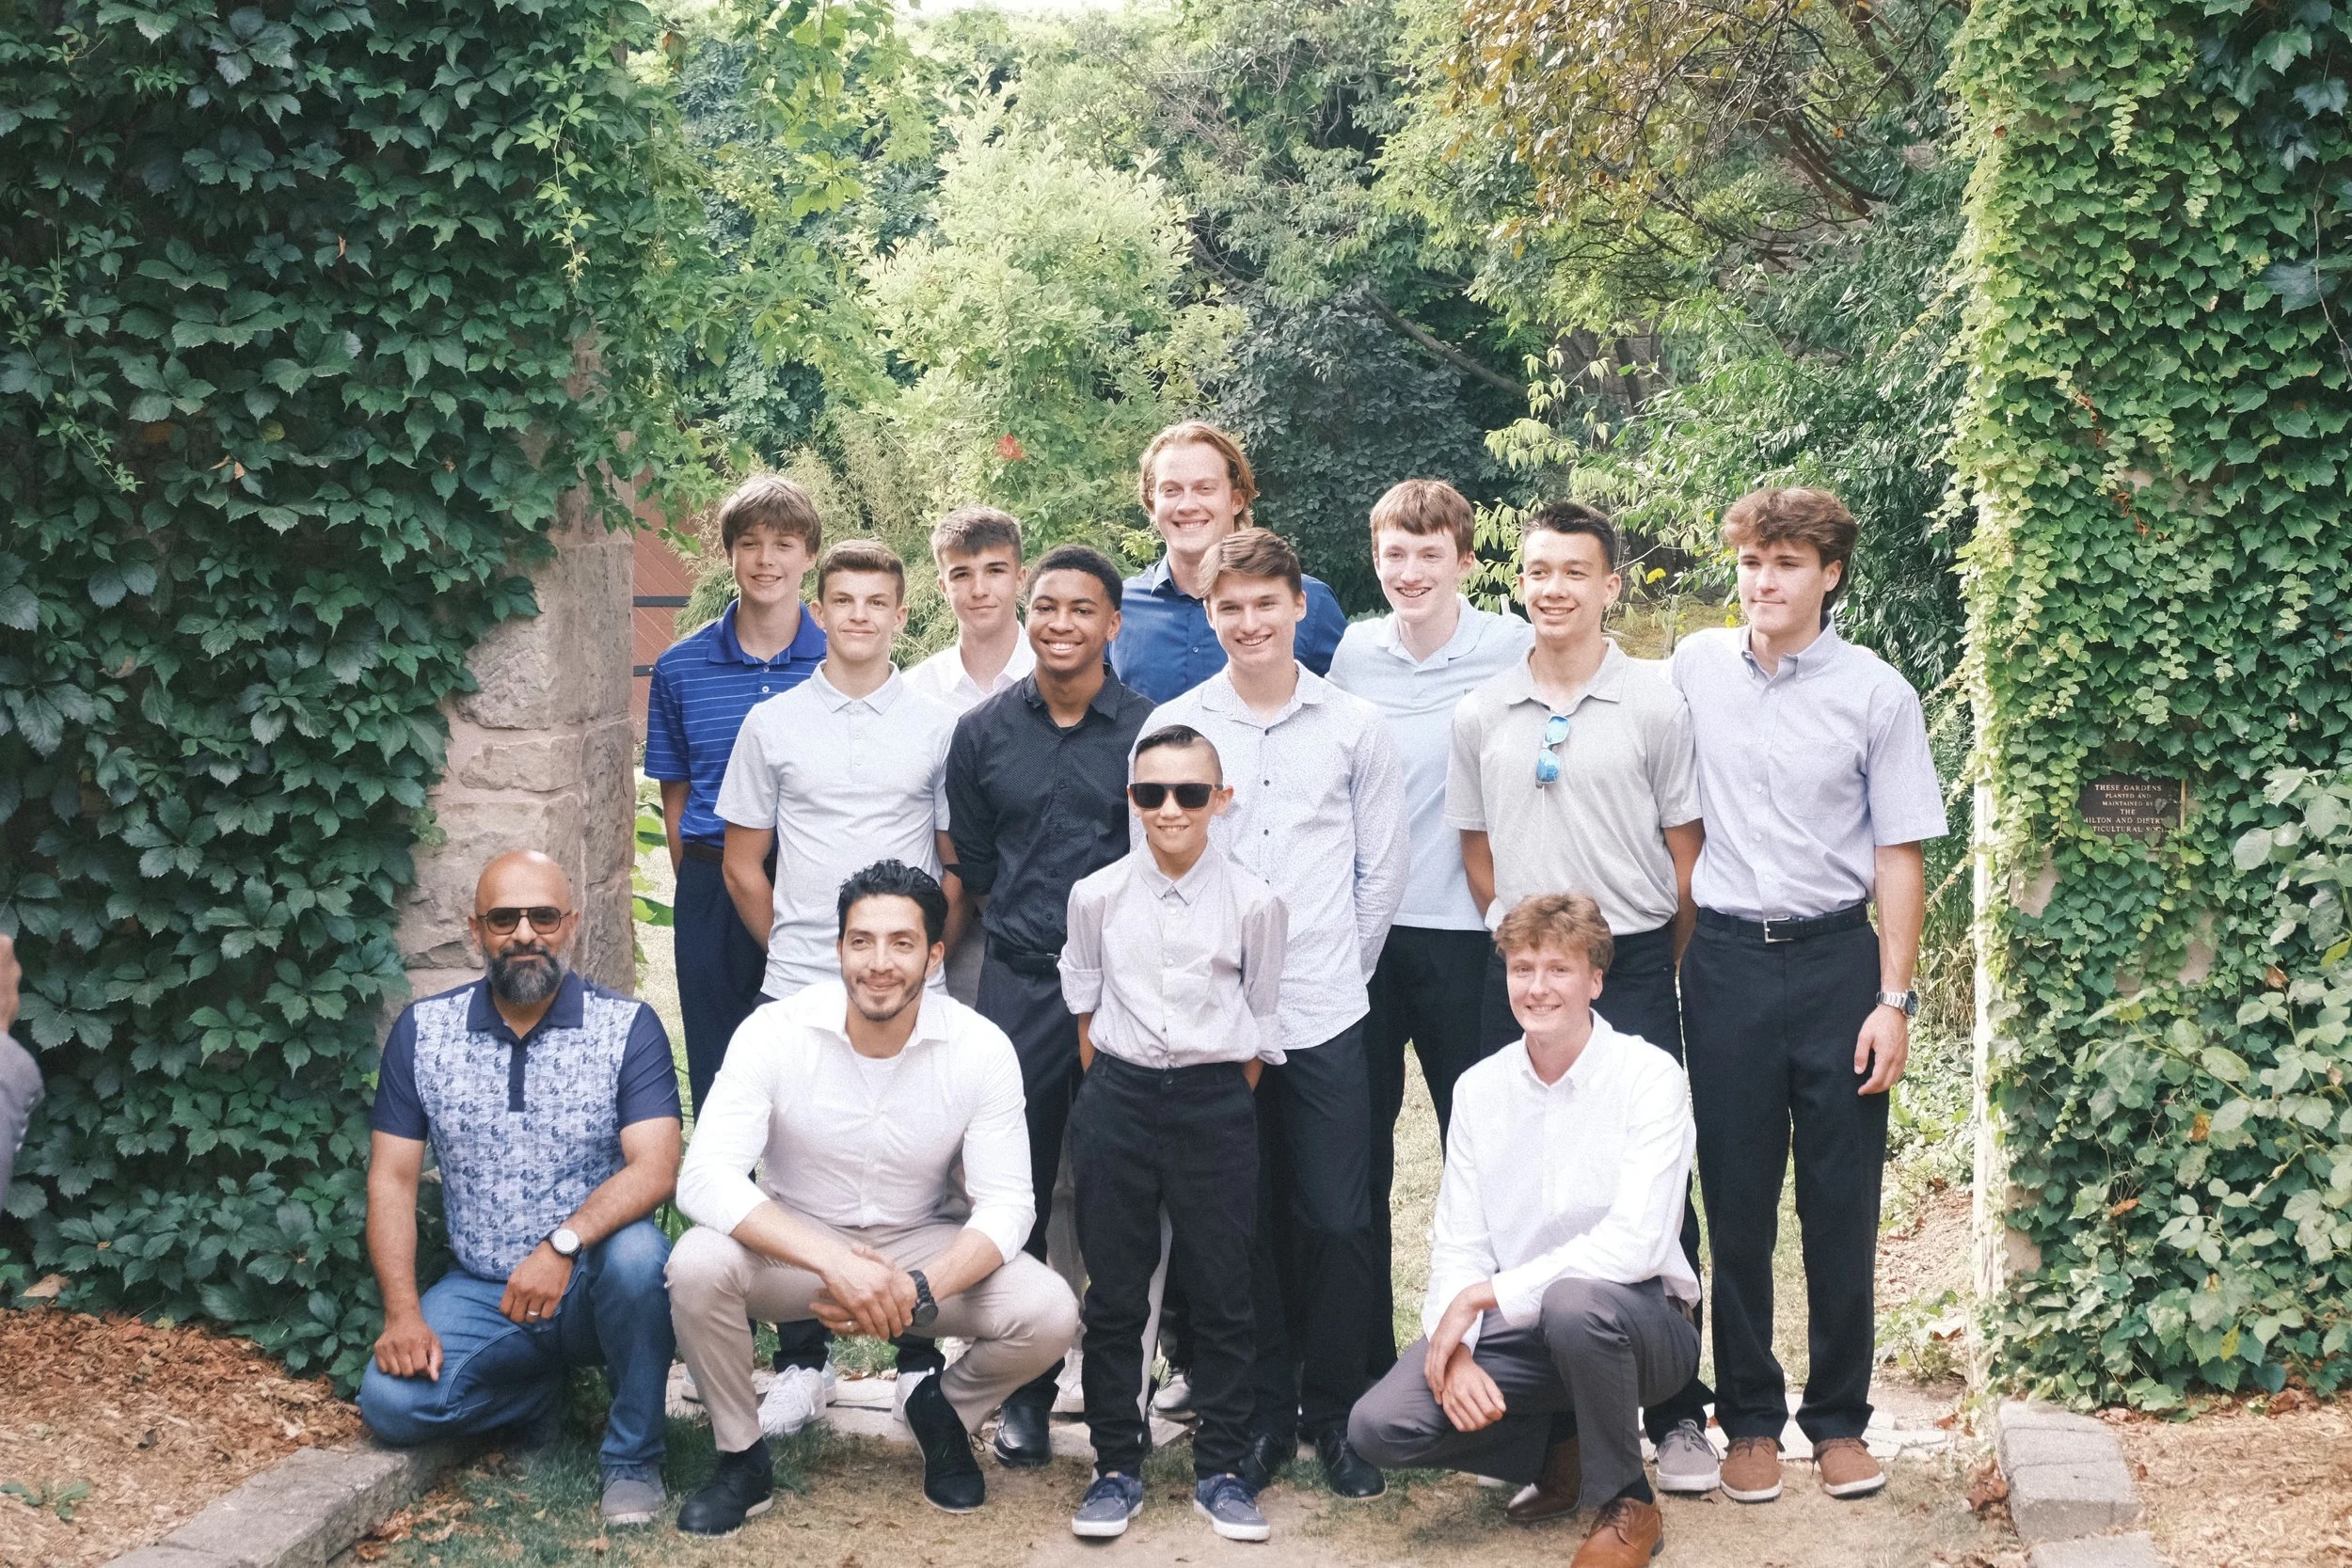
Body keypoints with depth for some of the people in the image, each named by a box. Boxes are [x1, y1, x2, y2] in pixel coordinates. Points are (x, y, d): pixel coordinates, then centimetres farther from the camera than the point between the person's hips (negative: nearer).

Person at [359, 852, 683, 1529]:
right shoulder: (421, 1031, 1)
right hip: (480, 1290, 3)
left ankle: (633, 1458, -12)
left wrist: (564, 1243, -34)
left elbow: (655, 1169, -18)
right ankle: (543, 1389, 10)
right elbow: (391, 1179, 1)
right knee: (390, 1403, -22)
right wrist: (402, 1313, -11)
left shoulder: (627, 1026, -8)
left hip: (591, 1282, -2)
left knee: (637, 1253, -36)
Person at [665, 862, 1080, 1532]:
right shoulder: (775, 1032, -19)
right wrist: (835, 1263, -39)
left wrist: (919, 1291, -33)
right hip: (795, 1245, -1)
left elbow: (1006, 1205, -14)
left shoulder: (982, 1049, -15)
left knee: (1049, 1313, -25)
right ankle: (741, 1457, -5)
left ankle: (945, 1411, 11)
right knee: (697, 1265, -32)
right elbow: (705, 1177, -27)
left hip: (923, 1249, 1)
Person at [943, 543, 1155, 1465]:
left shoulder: (1150, 732, 2)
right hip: (1019, 985, 1)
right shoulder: (983, 732, 7)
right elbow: (971, 861, 15)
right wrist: (1027, 926, 12)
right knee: (1017, 1189, 2)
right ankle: (1024, 1393, 12)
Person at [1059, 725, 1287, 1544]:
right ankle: (1117, 1466, 18)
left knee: (1222, 1295, 5)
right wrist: (1112, 1097, 7)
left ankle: (1220, 1470, 17)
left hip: (1215, 1104, -1)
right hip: (1117, 1100, 1)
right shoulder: (1096, 896, 1)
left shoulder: (1254, 904, -3)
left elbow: (1261, 1022, 5)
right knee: (1114, 1297, 6)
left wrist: (1225, 1103, 1)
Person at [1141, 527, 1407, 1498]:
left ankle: (1333, 1413, 16)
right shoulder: (1172, 726, 4)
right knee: (1244, 1222, 5)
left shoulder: (1355, 728, 4)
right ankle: (1266, 1411, 19)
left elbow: (1382, 870, 9)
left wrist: (1341, 971, 6)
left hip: (1325, 1016, 0)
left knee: (1336, 1221, 0)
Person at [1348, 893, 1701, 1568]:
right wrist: (1454, 1351, -18)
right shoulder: (1477, 1089, 4)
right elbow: (1456, 1246, 1)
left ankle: (1628, 1505, -12)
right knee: (1380, 1424, -18)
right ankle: (1563, 1454, 8)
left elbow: (1635, 1242, -23)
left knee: (1575, 1302, -39)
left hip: (1636, 1319, -4)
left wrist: (1485, 1295, -21)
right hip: (1513, 1331, 4)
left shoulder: (1649, 1076, -11)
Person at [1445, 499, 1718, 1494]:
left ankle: (1677, 1416, 9)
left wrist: (1654, 964, 3)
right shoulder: (1481, 715, 7)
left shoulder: (1654, 702, 0)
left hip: (1633, 968, -2)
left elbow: (1686, 851, 3)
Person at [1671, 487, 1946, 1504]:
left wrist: (1894, 1000, -7)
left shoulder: (1875, 693, -3)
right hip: (1726, 961, 1)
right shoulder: (1696, 667, 3)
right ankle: (1749, 1417, 18)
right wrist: (1671, 948, 11)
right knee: (1736, 1202, 6)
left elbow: (1899, 854, -2)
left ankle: (1839, 1419, 18)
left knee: (1842, 1206, 4)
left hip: (1836, 961, -1)